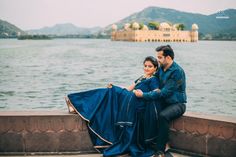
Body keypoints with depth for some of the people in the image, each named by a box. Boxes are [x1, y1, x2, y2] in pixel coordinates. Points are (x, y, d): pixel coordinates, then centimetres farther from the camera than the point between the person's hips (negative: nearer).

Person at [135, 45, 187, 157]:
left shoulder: (177, 72, -18)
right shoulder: (161, 69, 7)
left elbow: (164, 93, -24)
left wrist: (143, 95, -24)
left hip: (177, 104, -8)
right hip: (164, 102, 8)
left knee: (163, 116, -35)